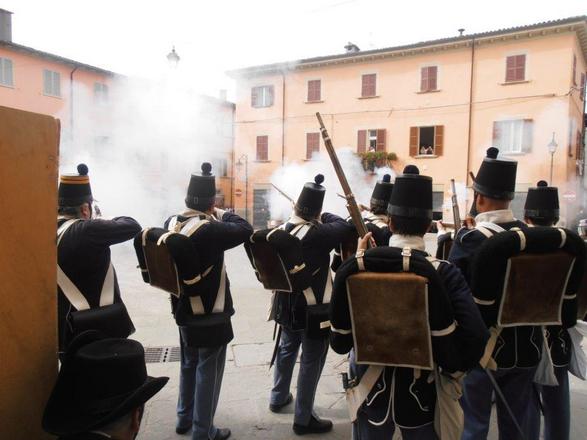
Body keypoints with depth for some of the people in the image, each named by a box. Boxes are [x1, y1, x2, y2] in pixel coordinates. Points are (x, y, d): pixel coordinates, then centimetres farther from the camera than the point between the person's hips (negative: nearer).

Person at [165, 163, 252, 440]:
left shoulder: (171, 224, -3)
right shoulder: (209, 230, -27)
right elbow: (245, 230, -20)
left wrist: (210, 219, 5)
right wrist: (224, 214, -5)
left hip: (183, 309, 8)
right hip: (210, 314, -8)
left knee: (188, 365, 23)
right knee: (208, 370, 7)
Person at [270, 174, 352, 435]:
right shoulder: (317, 234, -25)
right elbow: (344, 227, -18)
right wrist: (323, 216, -3)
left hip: (286, 305, 7)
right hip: (313, 309, -7)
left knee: (287, 349, 26)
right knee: (311, 361, 6)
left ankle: (278, 397, 42)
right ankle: (303, 419, 16)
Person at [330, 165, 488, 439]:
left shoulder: (357, 268, -13)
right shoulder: (443, 273, -18)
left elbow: (340, 341, -6)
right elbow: (475, 337, -26)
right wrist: (454, 371, -6)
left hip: (370, 392, 2)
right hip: (422, 397, -1)